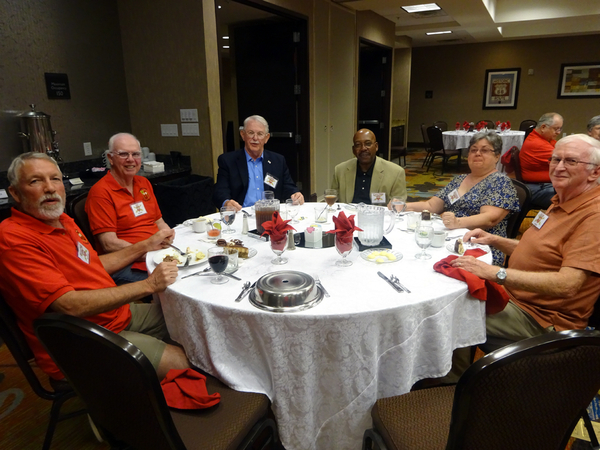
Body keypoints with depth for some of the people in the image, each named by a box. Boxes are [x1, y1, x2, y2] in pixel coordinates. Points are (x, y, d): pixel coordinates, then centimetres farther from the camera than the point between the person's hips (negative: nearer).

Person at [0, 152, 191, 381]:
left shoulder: (62, 220, 9)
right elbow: (70, 306, -28)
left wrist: (145, 246, 14)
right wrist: (148, 285, -25)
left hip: (118, 315, 10)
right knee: (181, 363, -19)